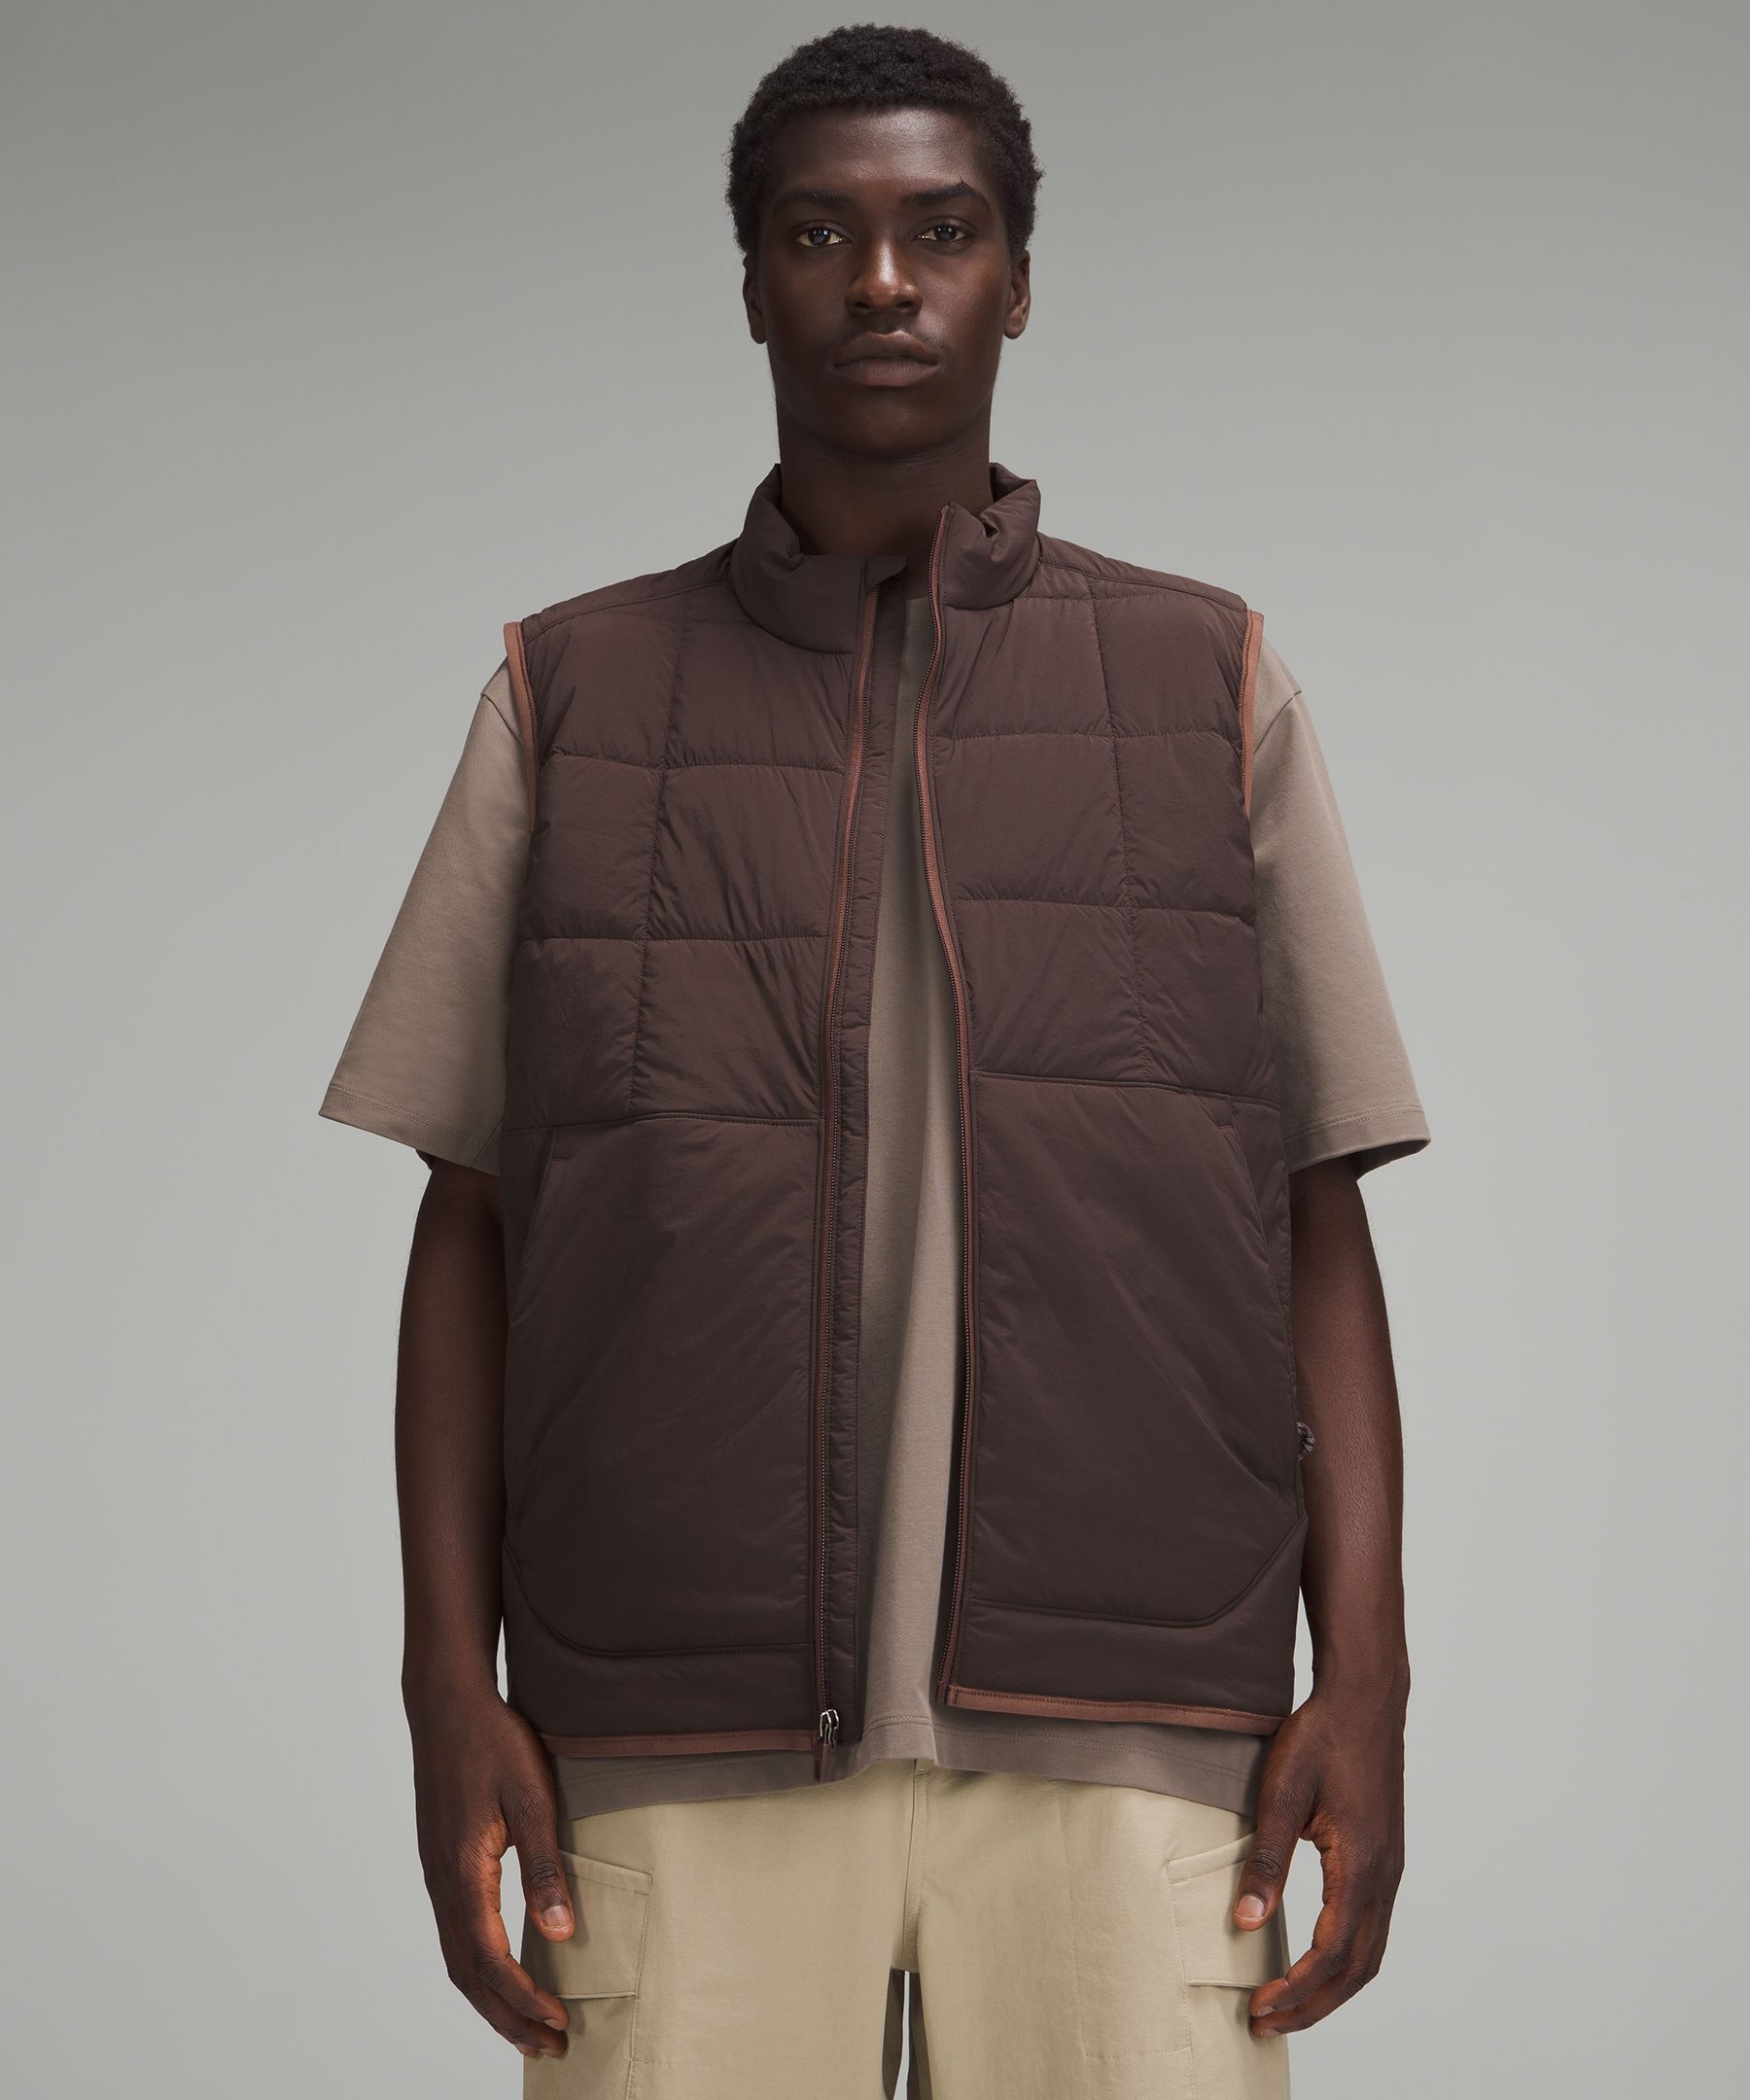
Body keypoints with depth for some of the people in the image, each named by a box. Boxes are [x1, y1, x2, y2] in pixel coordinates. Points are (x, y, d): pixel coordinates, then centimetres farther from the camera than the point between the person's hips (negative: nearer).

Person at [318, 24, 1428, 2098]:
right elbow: (469, 1227, 8)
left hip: (1117, 1740, 0)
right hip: (689, 1756, 0)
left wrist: (1365, 1683, -5)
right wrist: (449, 1690, -3)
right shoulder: (572, 698, 9)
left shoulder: (1210, 687, 9)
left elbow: (1322, 1228, 7)